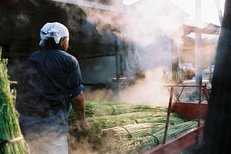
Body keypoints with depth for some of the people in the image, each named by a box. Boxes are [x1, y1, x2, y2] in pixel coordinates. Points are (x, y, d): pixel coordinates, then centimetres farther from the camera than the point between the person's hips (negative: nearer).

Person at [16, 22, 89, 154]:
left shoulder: (33, 58, 10)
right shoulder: (69, 61, -6)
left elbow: (29, 88, 15)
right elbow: (76, 95, -6)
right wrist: (82, 120, 4)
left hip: (26, 119, 6)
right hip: (52, 121, -6)